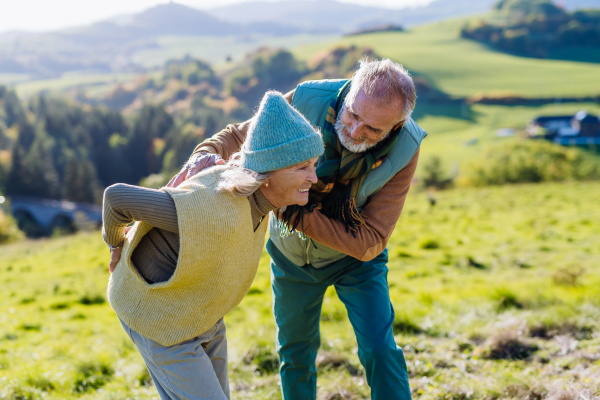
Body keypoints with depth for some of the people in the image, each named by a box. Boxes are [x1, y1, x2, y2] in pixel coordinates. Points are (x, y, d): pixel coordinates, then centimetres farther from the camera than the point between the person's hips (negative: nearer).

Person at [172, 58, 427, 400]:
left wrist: (294, 213, -40)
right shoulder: (308, 101, -31)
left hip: (353, 255, -2)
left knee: (379, 350, -13)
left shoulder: (404, 150, -32)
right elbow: (241, 135, -14)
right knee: (295, 352, 16)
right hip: (292, 252, 2)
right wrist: (205, 155, -38)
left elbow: (368, 243, -32)